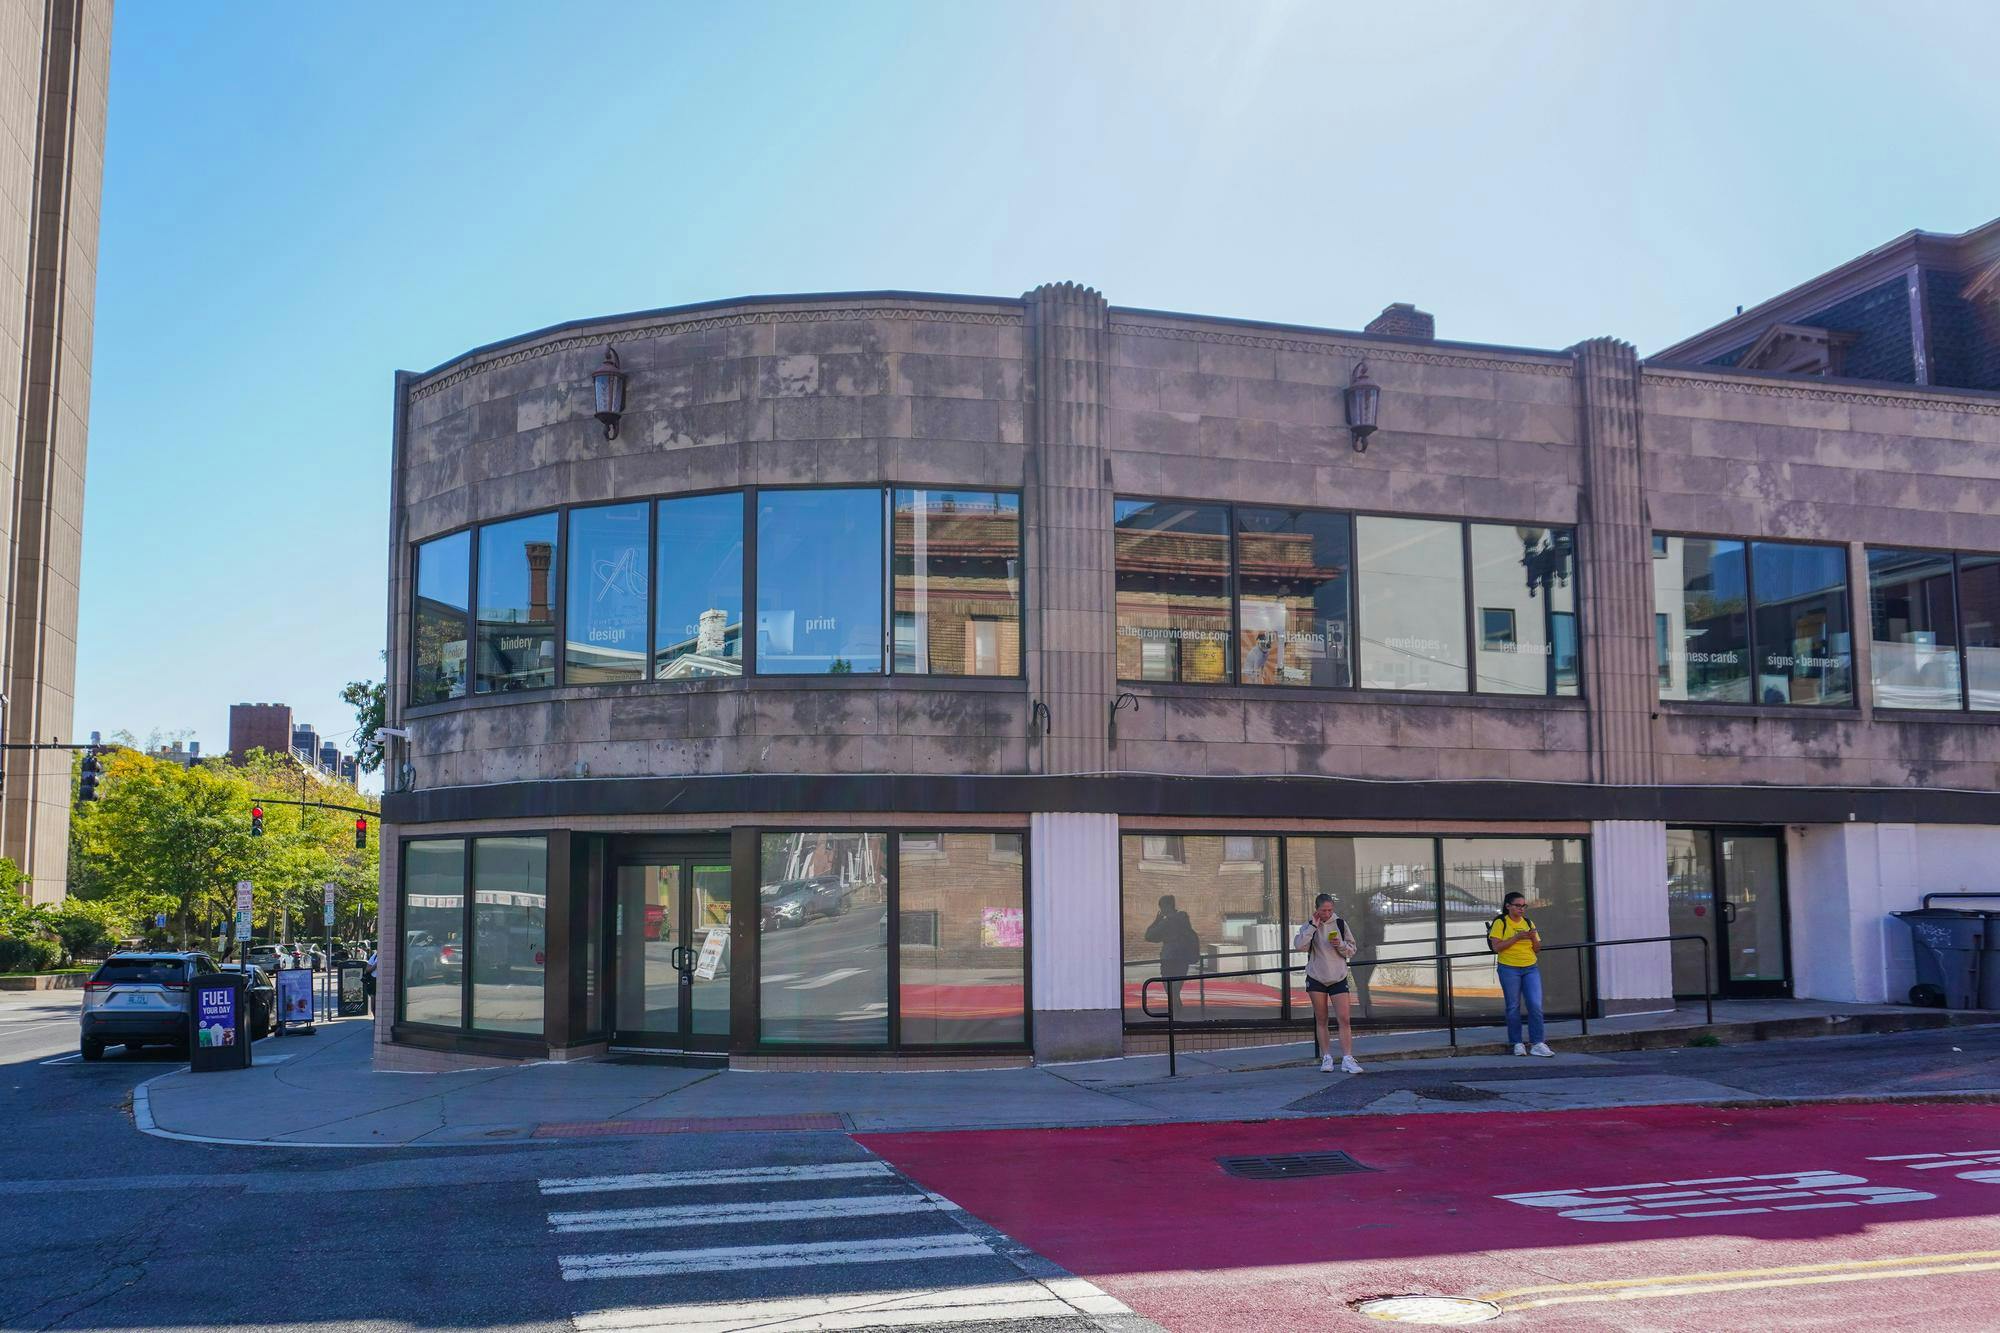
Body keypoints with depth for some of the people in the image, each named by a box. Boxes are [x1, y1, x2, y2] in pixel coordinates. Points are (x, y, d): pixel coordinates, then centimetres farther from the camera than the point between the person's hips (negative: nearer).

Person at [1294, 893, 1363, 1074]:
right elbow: (1299, 945, -18)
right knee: (1321, 1020, 5)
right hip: (1316, 978, 0)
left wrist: (1341, 945, -14)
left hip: (1338, 978, 0)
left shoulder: (1340, 924, 3)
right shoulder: (1309, 926, 1)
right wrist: (1313, 925, -17)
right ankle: (1326, 1057, 12)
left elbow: (1352, 950, 6)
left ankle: (1347, 1059, -8)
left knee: (1344, 1019, -9)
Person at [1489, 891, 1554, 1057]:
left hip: (1531, 968, 4)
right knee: (1513, 1007, 2)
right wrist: (1516, 937, -18)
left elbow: (1537, 949, 14)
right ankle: (1517, 1044, 11)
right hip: (1509, 969, -4)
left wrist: (1533, 938, -7)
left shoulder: (1528, 922, 11)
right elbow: (1496, 946, -12)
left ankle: (1537, 1044, -2)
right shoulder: (1500, 923, -3)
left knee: (1535, 1005, -6)